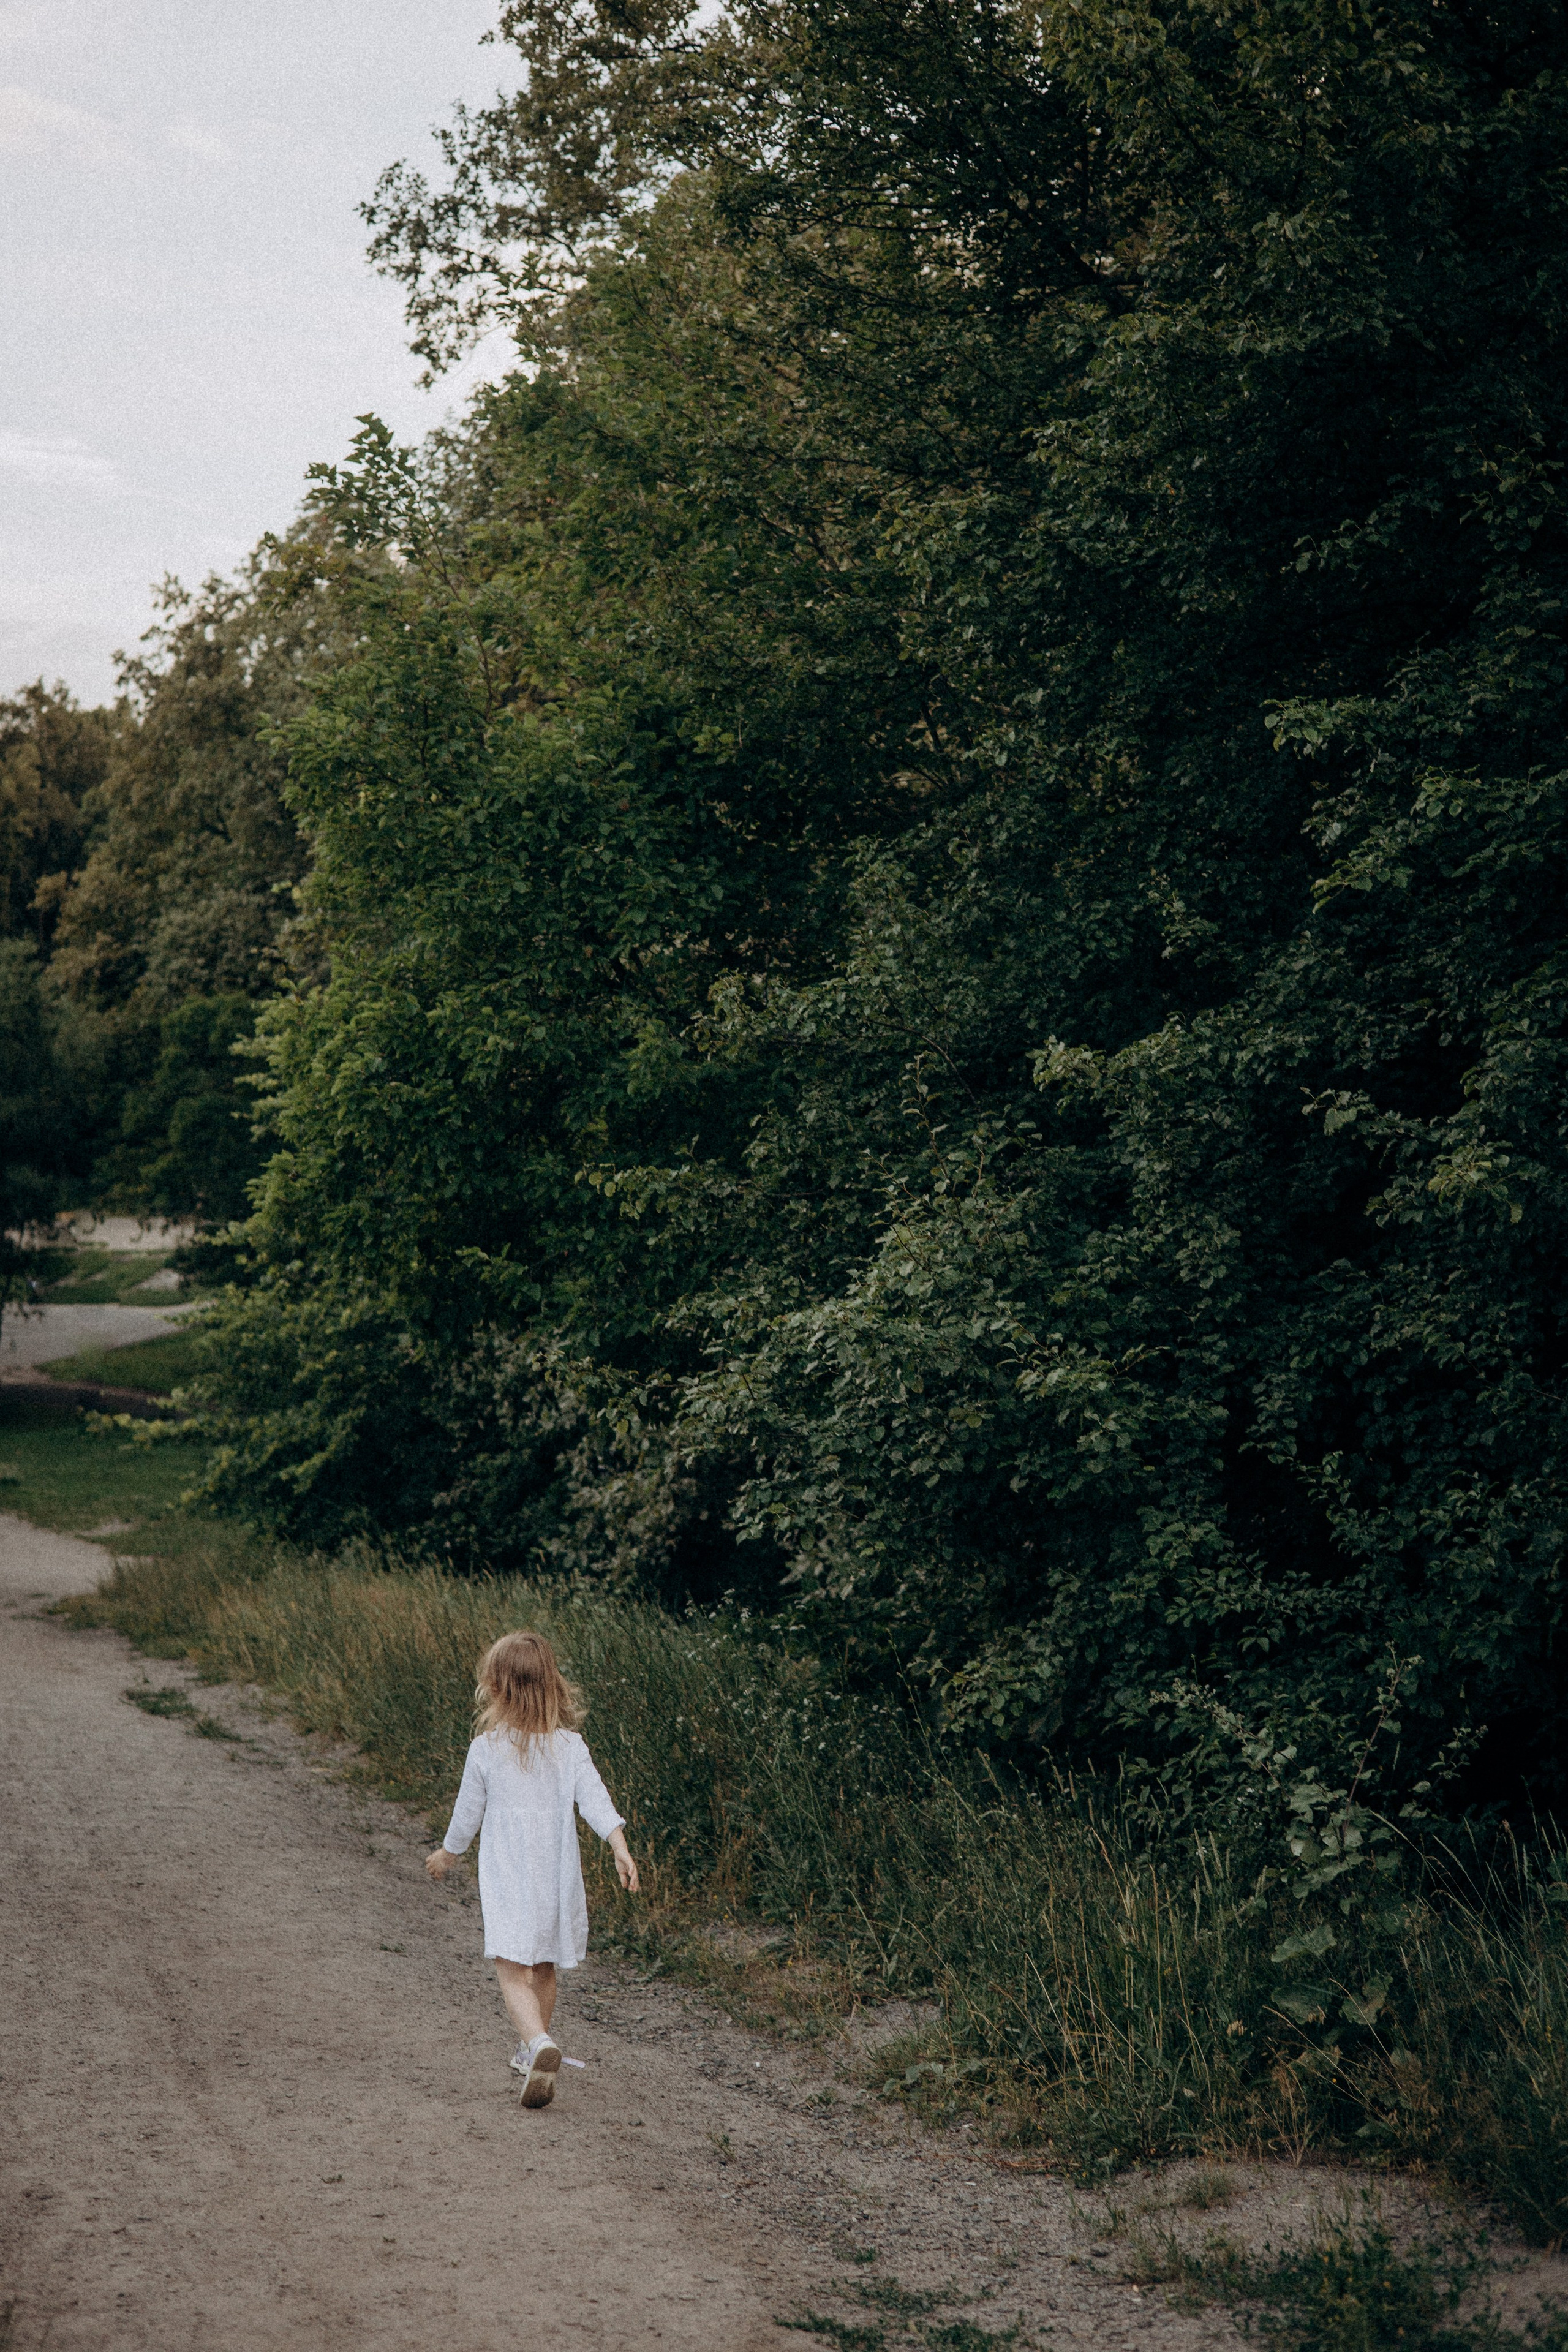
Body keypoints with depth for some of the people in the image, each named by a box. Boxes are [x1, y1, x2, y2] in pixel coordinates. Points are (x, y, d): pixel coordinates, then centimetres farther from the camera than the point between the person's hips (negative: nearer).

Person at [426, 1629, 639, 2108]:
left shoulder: (487, 1748, -7)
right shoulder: (570, 1746, -1)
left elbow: (468, 1812, 2)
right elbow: (594, 1799, -12)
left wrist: (446, 1855, 19)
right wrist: (621, 1849, -14)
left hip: (507, 1879, -4)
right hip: (557, 1876, 4)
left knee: (513, 1973, -7)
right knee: (544, 1969, 20)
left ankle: (540, 2045, -31)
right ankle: (531, 2051, 34)